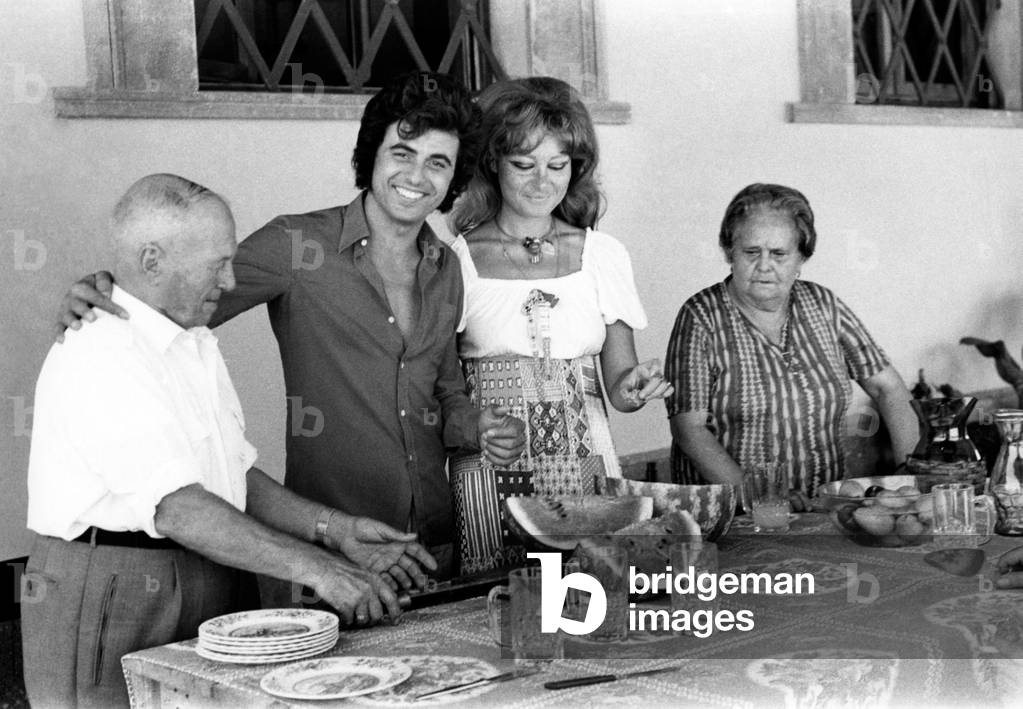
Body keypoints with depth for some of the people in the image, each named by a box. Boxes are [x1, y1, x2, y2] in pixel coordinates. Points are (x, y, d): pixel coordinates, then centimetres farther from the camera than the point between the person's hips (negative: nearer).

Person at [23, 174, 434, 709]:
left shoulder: (196, 344, 15)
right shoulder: (97, 353, -17)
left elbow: (237, 476, 17)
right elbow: (177, 506, -25)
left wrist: (335, 530, 3)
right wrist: (313, 567, -27)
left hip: (207, 594, 8)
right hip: (112, 604, -8)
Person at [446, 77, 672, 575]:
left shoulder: (603, 254, 6)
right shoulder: (456, 259, -1)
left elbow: (617, 379, 9)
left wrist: (632, 389, -13)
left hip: (588, 468, 2)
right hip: (490, 476, -2)